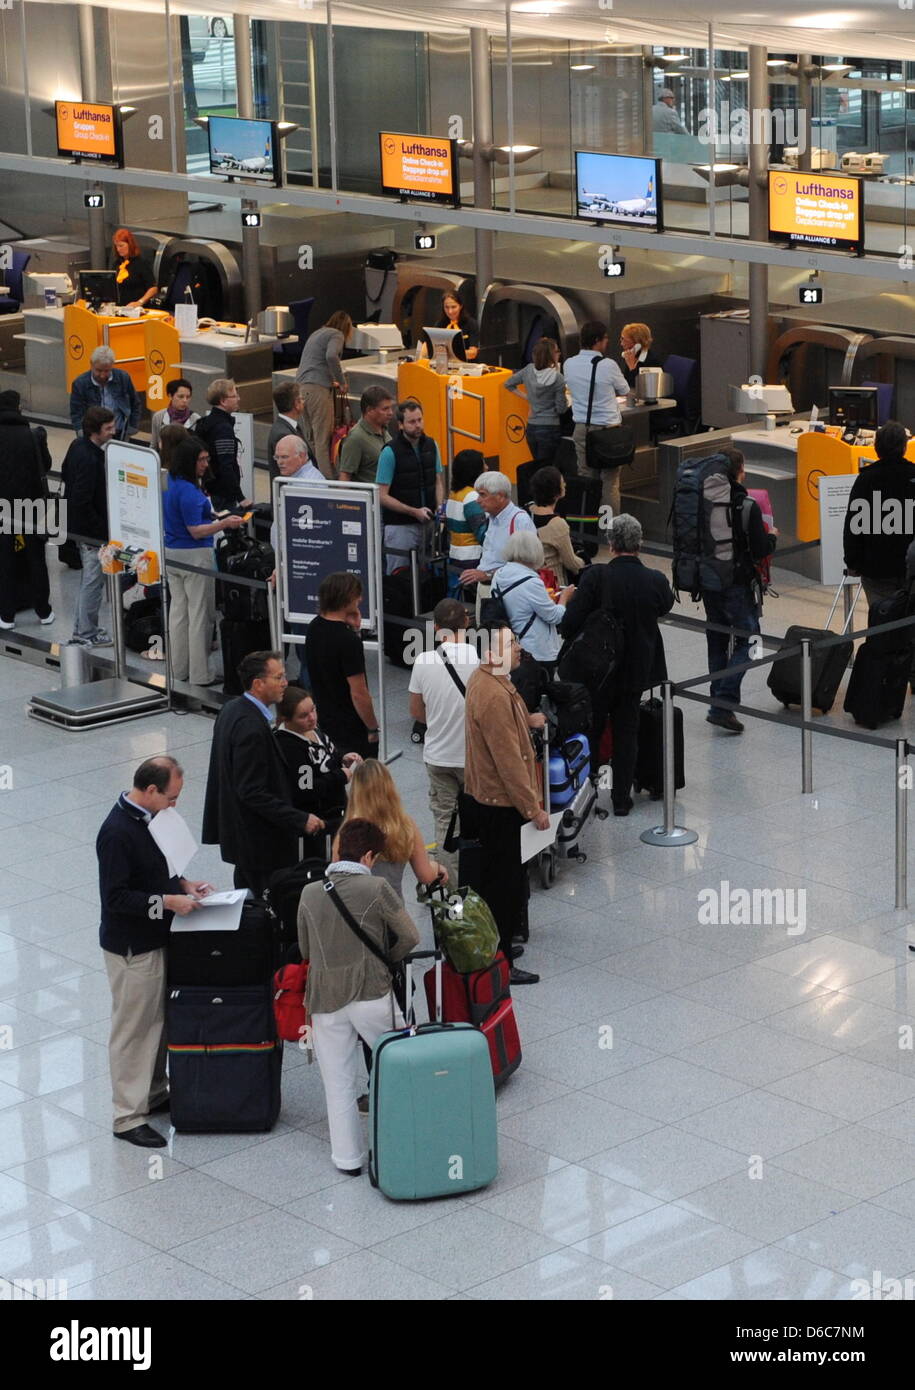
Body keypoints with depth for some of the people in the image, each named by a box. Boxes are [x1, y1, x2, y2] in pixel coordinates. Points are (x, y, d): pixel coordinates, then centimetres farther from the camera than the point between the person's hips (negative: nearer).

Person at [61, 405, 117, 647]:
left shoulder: (77, 446, 4)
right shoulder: (89, 459, -27)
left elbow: (65, 473, 20)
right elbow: (82, 502, -28)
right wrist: (103, 530, -20)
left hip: (79, 525, 11)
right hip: (93, 531, -11)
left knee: (89, 579, 21)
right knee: (94, 579, 0)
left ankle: (82, 628, 30)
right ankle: (86, 634, 8)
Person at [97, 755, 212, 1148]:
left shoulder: (142, 818, 5)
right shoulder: (117, 833, -26)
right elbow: (116, 898, -26)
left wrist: (182, 884, 5)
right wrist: (167, 902, -24)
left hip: (153, 940, 10)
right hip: (131, 949, -10)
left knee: (157, 1022, 20)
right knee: (133, 1029, 0)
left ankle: (154, 1094, 35)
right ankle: (128, 1118, 8)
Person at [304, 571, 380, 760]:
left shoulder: (314, 628, 0)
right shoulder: (348, 640, -25)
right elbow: (359, 693, -23)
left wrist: (352, 629, 1)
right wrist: (373, 729, -11)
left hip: (324, 723, 8)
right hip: (352, 730, -8)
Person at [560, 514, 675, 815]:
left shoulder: (596, 577, -21)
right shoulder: (655, 581, -12)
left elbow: (569, 625, -20)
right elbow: (665, 606, 11)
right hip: (635, 669, 2)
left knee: (589, 733, 14)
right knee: (626, 734, 13)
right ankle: (621, 799, 16)